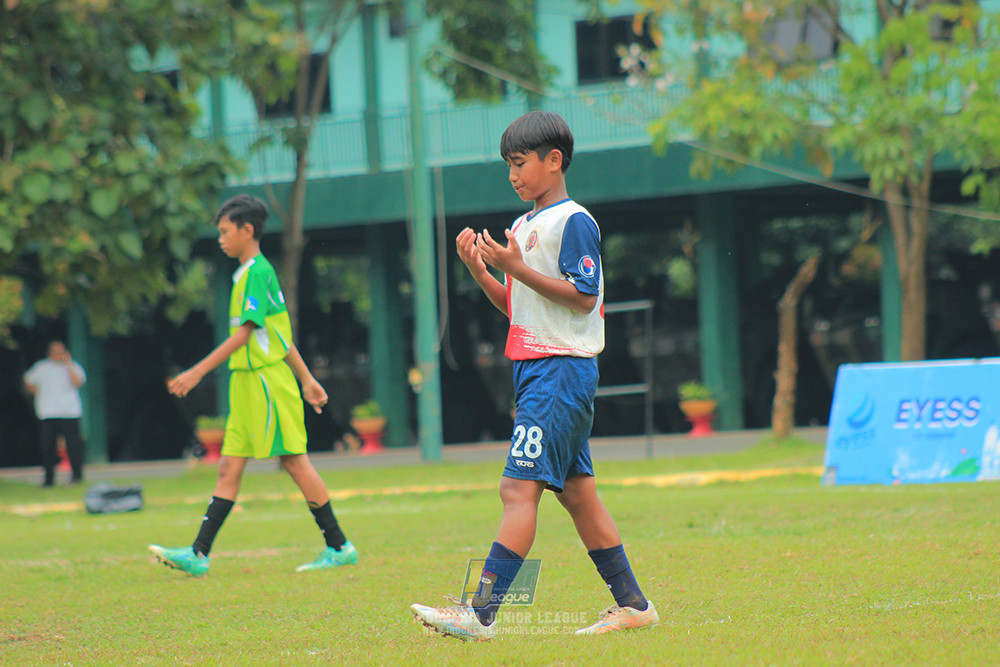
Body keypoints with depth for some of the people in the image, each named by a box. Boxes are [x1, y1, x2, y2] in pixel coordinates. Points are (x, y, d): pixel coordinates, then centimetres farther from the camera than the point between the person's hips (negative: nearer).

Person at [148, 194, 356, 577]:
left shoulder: (257, 273, -14)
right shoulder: (246, 274, 16)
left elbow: (243, 334, -19)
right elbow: (279, 333, 20)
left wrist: (199, 371, -20)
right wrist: (307, 379, 23)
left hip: (267, 382, -9)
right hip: (246, 384, 9)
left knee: (293, 460, -4)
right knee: (229, 466, 3)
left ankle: (339, 547, 3)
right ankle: (198, 554, -1)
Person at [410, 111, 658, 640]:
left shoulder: (573, 221, -9)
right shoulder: (523, 227, 18)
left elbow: (582, 297, -17)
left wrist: (515, 268, -19)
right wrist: (479, 269, 5)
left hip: (562, 369, -10)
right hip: (533, 370, 10)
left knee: (519, 487, -15)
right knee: (576, 492, 11)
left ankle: (481, 613, -21)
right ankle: (631, 604, 17)